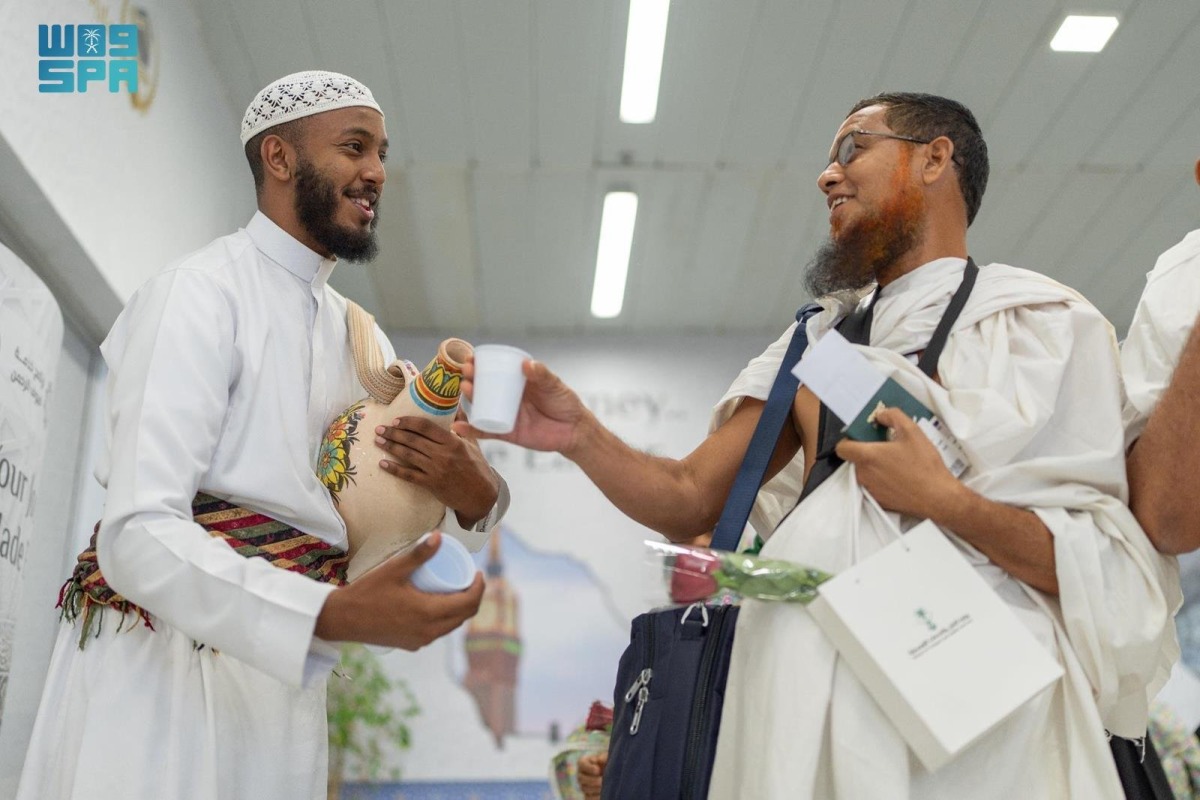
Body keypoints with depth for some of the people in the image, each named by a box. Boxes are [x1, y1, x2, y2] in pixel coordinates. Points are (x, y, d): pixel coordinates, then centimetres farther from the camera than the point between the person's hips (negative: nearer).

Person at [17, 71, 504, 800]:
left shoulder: (361, 336, 11)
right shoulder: (199, 292, -12)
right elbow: (139, 536, -23)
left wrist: (476, 492, -13)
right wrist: (337, 615, -37)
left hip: (286, 683, 7)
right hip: (163, 671, -7)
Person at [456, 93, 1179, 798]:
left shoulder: (1044, 322, 1)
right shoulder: (814, 342, 15)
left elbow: (1116, 570, -5)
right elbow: (691, 503, 10)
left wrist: (943, 500, -18)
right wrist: (582, 436, -7)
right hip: (807, 698, 4)